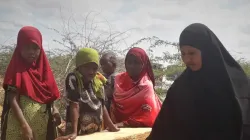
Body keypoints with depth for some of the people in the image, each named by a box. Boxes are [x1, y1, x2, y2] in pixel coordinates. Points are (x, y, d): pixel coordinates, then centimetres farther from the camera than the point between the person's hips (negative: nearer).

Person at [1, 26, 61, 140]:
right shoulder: (17, 70, -7)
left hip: (42, 125, 5)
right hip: (20, 125, -5)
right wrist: (25, 127, -21)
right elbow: (13, 101, -13)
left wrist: (54, 109, -7)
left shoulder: (43, 69, 9)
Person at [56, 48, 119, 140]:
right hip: (80, 132, -5)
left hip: (97, 131, 6)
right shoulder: (73, 79, -12)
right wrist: (74, 132, -23)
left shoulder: (98, 82, 4)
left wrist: (111, 126, 15)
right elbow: (74, 106, -19)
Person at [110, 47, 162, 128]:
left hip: (140, 129, -3)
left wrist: (124, 123, -14)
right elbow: (113, 107, 8)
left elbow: (147, 118, -12)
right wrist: (113, 123, -7)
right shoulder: (119, 80, 4)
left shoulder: (146, 86, -9)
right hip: (118, 128, 3)